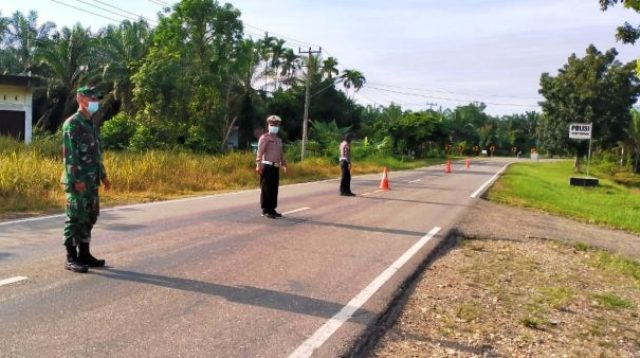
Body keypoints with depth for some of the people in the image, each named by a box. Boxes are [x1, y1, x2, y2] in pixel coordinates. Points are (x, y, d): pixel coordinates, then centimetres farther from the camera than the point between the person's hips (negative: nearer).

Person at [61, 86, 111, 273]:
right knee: (76, 219, -4)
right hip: (78, 181, -9)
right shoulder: (72, 123, -10)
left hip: (92, 181, 9)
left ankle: (84, 254, 21)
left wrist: (103, 175, 19)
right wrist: (77, 180, -21)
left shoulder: (91, 124, 17)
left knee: (90, 218, 12)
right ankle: (71, 259, 3)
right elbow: (69, 154, -16)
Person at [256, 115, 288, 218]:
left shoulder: (279, 139, 19)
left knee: (274, 189, 10)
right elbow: (260, 152, -14)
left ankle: (272, 209, 17)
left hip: (276, 167, 7)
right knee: (266, 189, -3)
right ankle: (265, 210, 1)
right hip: (267, 166, -7)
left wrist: (283, 164, 25)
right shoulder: (264, 138, -5)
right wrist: (258, 165, -23)